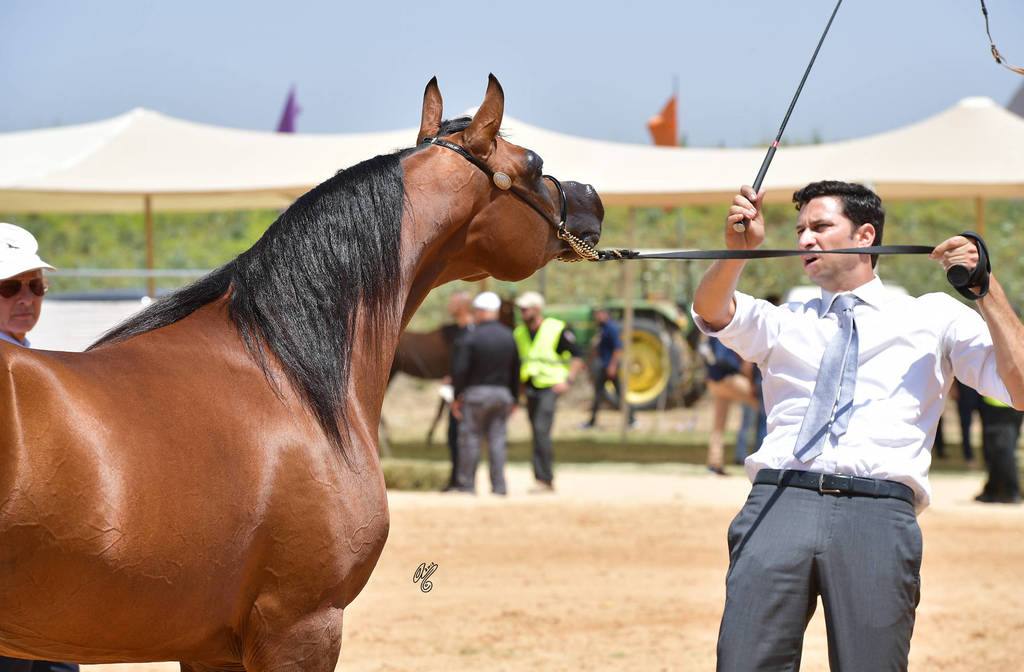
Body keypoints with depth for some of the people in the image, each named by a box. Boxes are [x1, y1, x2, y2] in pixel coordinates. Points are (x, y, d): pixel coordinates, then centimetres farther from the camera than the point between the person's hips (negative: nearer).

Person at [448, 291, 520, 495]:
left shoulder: (470, 338, -10)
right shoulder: (509, 337, 7)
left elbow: (460, 370, -14)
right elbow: (516, 371, 11)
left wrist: (457, 397, -6)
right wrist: (514, 399, 17)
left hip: (476, 393, -5)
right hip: (502, 393, 5)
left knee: (470, 438, 2)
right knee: (497, 439, 6)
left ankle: (466, 483, 4)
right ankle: (499, 484, 3)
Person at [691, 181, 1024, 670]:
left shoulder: (934, 317, 19)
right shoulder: (785, 322, 25)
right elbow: (711, 312, 5)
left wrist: (985, 288, 0)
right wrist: (738, 251, -14)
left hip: (878, 515, -2)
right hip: (779, 502, 2)